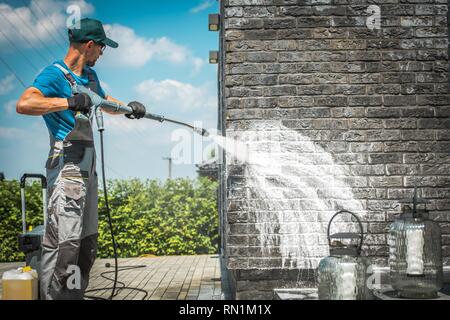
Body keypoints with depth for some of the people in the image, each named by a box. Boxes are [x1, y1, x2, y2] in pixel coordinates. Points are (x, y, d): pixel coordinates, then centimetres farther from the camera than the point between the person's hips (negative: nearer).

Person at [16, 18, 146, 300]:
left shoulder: (90, 76, 17)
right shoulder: (54, 74, -10)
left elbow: (105, 102, 36)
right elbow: (24, 104, -27)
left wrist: (128, 107, 16)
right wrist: (70, 102, -29)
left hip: (88, 168, 9)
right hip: (67, 168, -9)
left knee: (88, 242, 14)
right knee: (64, 242, -12)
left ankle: (75, 294, 26)